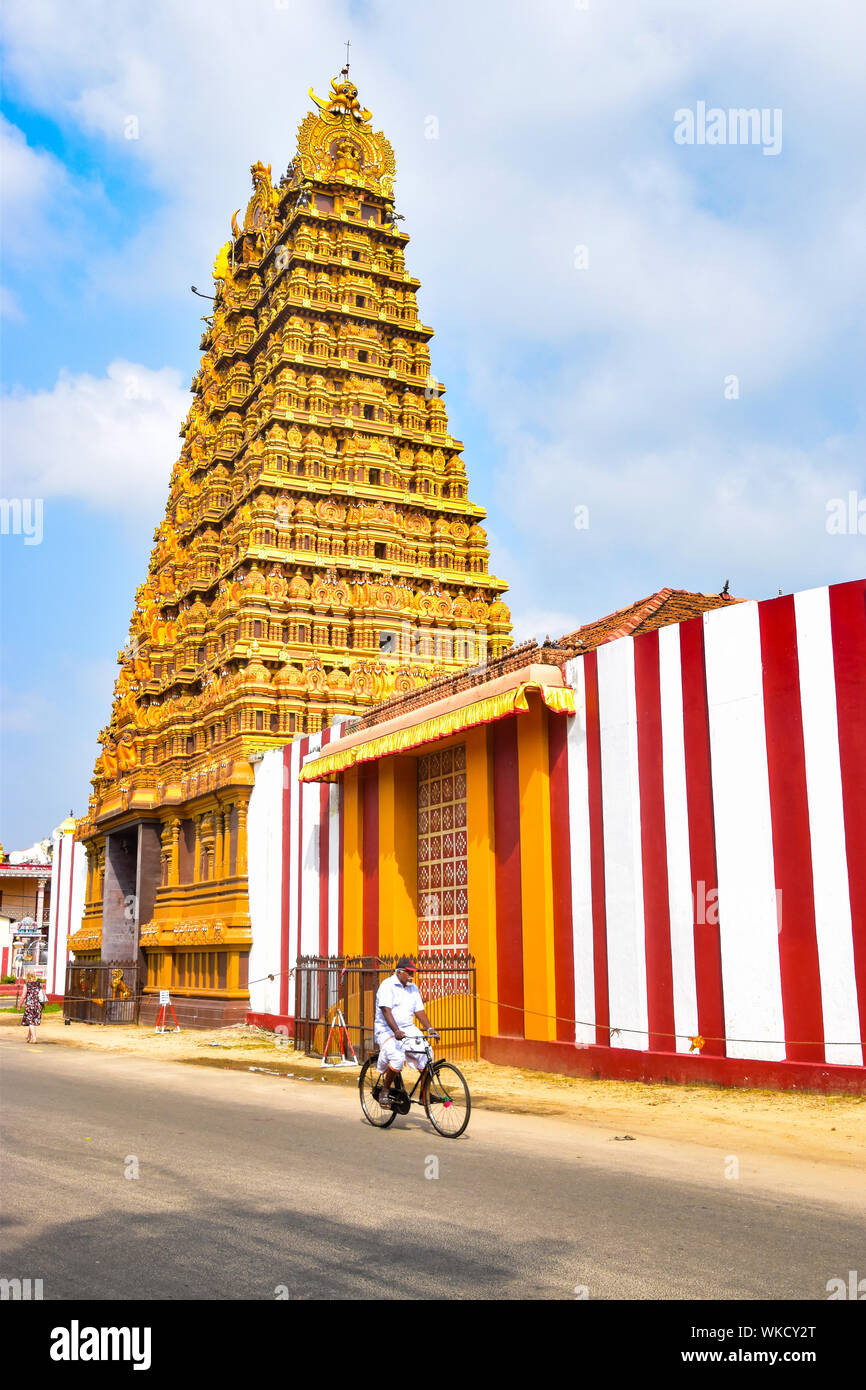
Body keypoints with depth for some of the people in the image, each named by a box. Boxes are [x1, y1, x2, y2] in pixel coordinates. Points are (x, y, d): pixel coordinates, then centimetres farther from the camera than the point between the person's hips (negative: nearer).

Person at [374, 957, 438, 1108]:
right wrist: (396, 1031, -33)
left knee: (426, 1055, -16)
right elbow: (386, 1011, -19)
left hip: (407, 1031, 6)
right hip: (386, 1030, -6)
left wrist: (429, 1028, -7)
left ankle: (424, 1093, -1)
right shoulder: (387, 985, -9)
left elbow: (419, 1011, 10)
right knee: (397, 1058, -31)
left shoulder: (413, 988, 13)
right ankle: (384, 1091, -9)